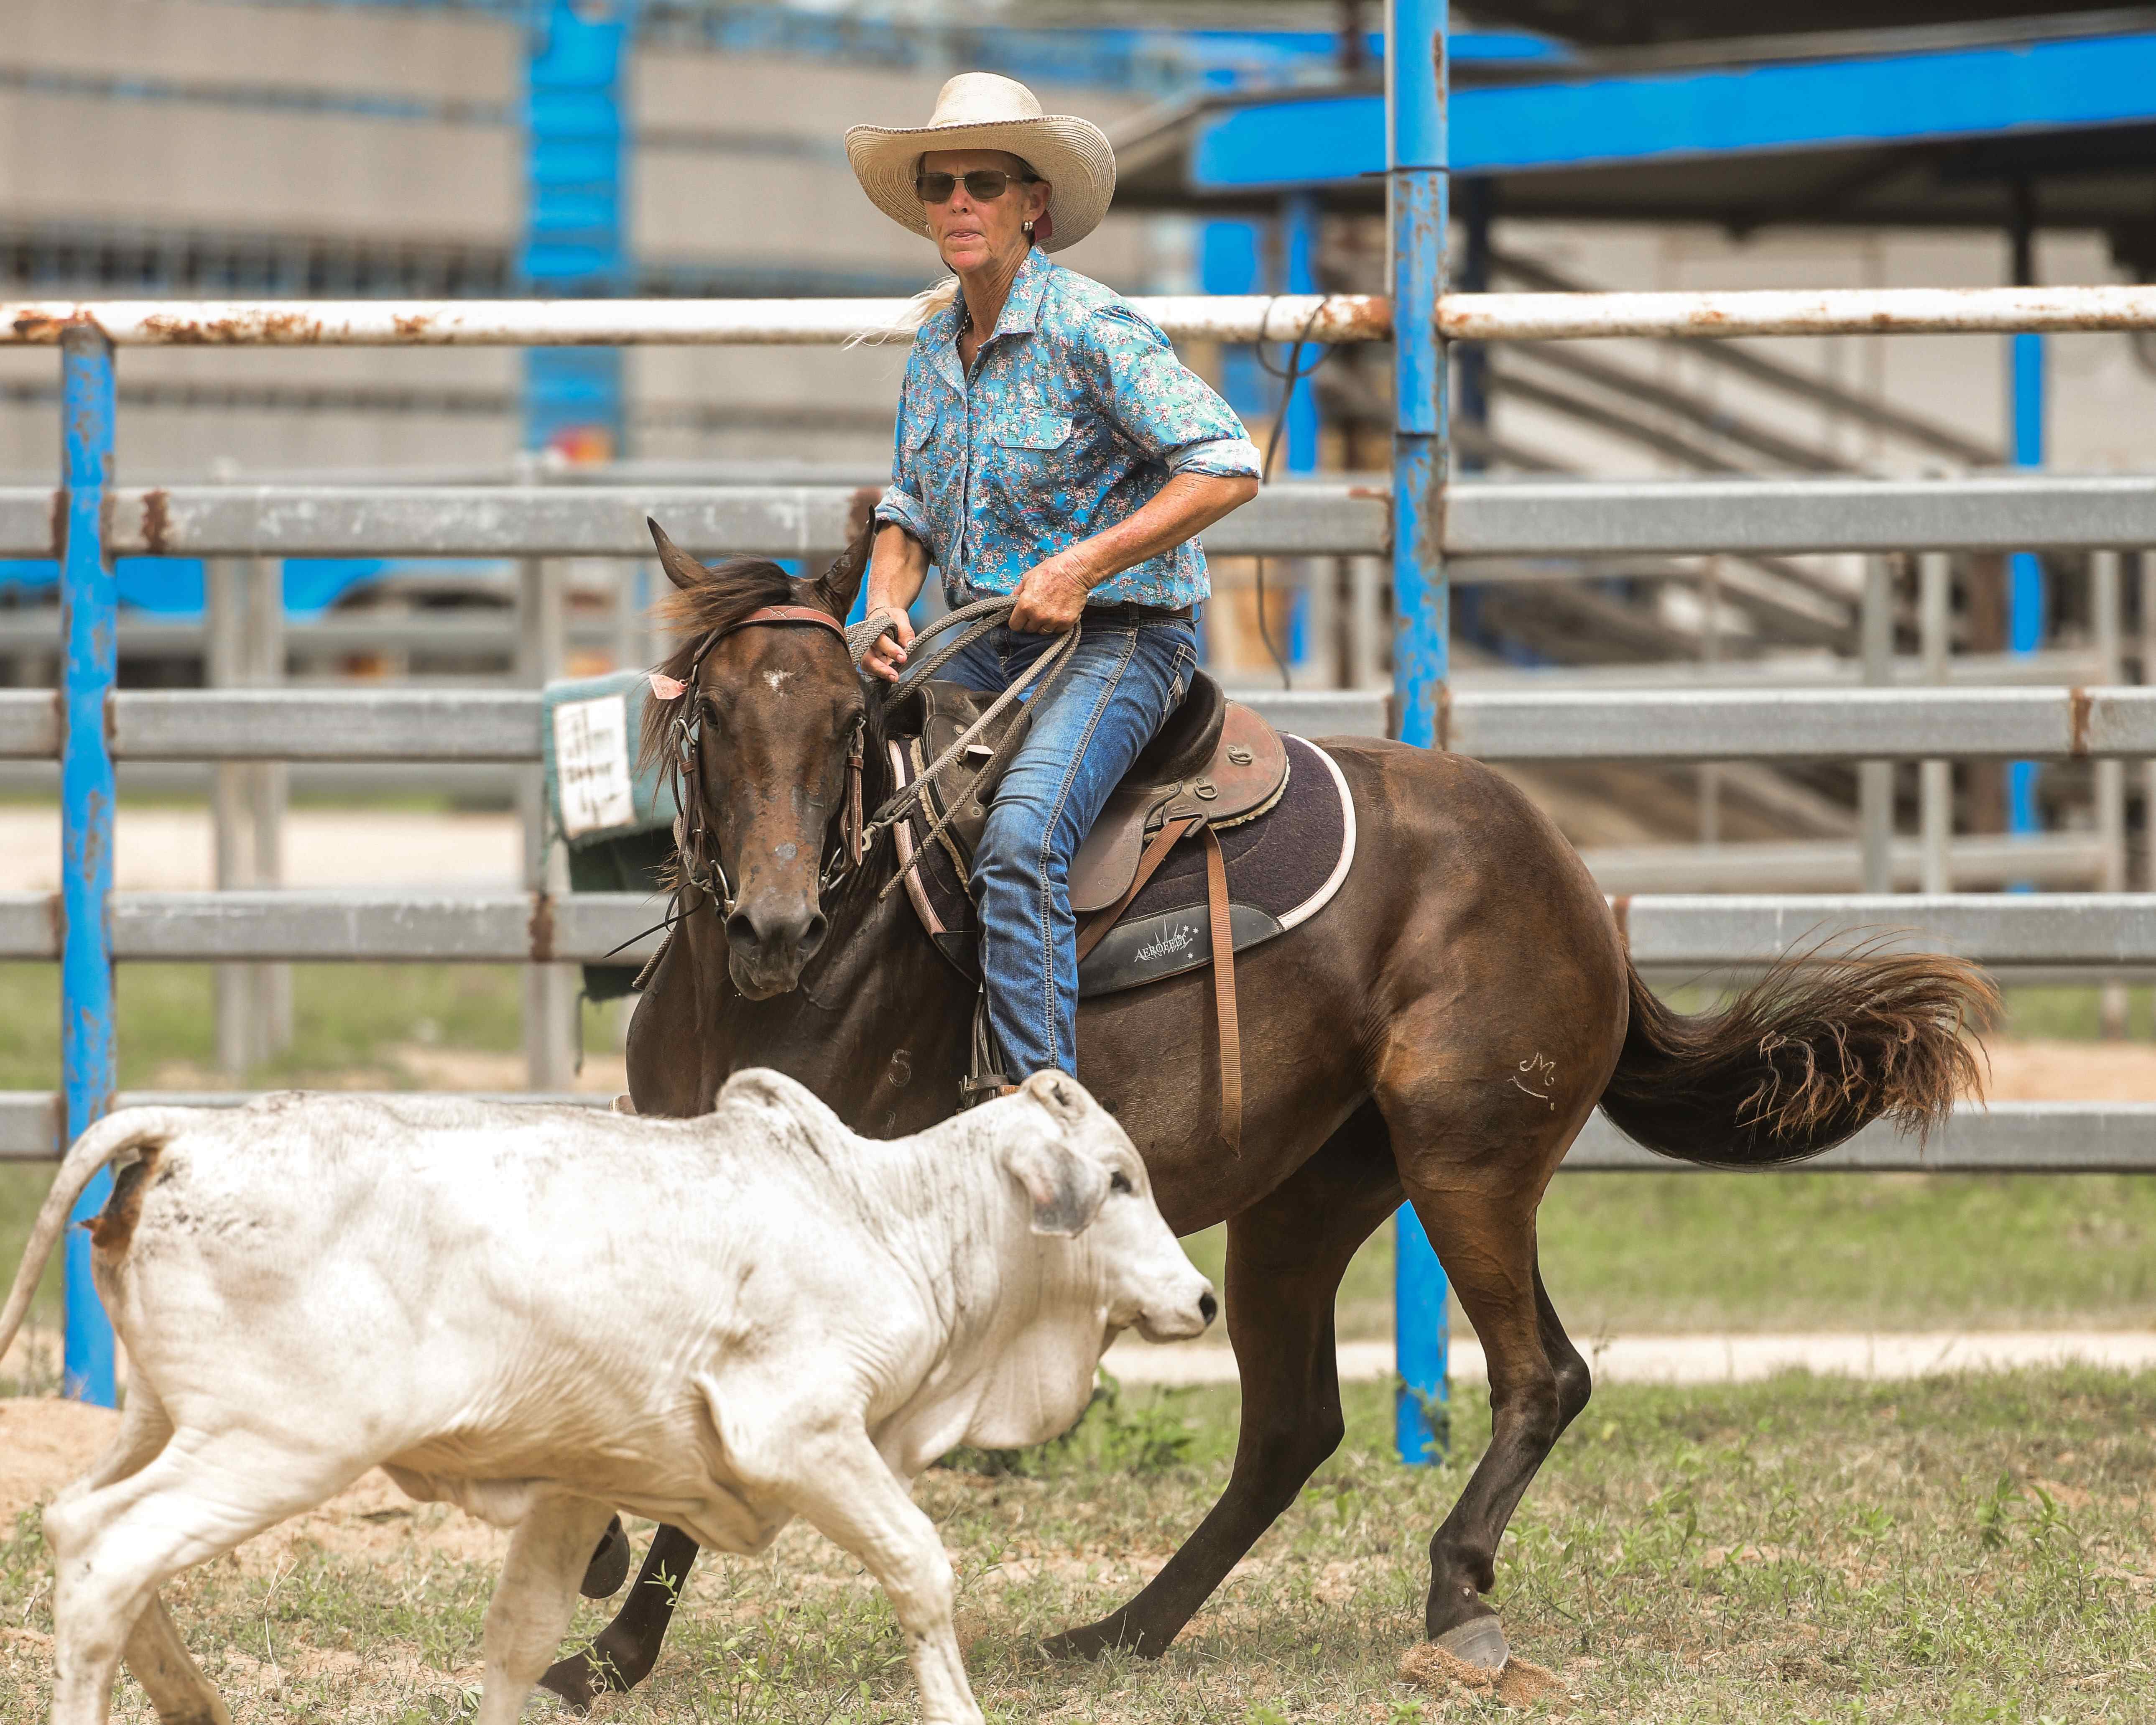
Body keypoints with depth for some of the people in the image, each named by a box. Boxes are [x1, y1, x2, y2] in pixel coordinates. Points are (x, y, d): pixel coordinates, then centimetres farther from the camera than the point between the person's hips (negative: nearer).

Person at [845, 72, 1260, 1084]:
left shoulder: (1093, 330, -14)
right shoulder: (934, 345, 10)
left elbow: (1227, 470, -20)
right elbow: (911, 509, 21)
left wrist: (1082, 567, -22)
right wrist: (886, 607, -1)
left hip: (1114, 639, -8)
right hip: (979, 646, 8)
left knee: (1018, 838, -30)